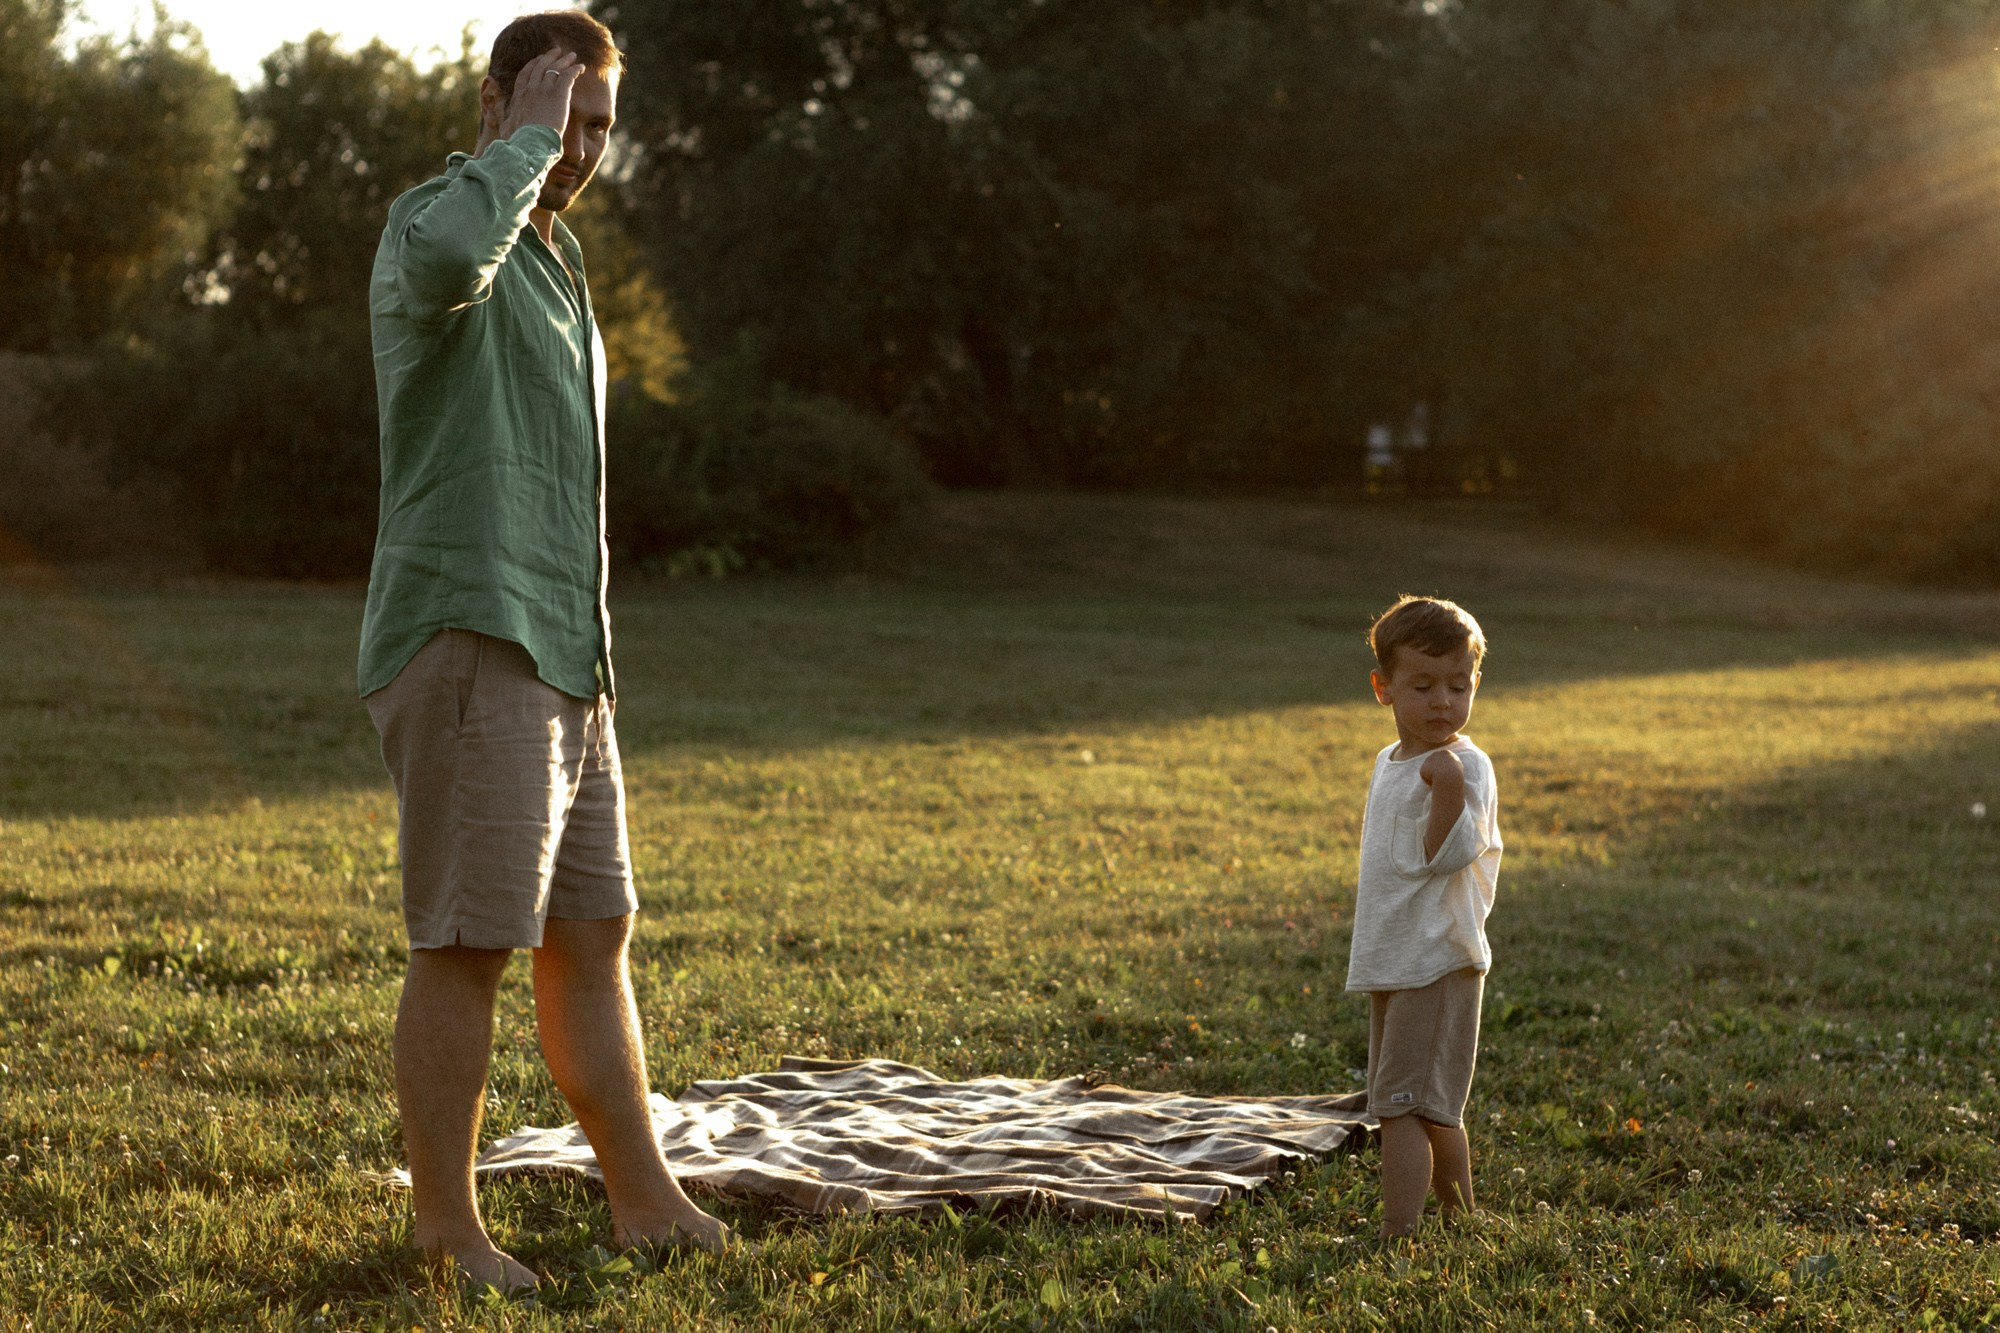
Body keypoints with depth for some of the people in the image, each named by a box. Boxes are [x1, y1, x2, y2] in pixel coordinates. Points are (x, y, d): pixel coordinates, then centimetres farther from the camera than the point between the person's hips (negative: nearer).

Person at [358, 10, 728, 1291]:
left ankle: (646, 1199, 19)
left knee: (593, 933, 12)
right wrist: (525, 138, -19)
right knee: (467, 944, -5)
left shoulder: (558, 261, 22)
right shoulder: (436, 219, -6)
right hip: (468, 644, -9)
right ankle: (447, 1230, 4)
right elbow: (446, 256, -36)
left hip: (561, 657, 9)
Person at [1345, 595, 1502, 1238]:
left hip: (1438, 962, -9)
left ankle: (1398, 1237, -12)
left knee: (1404, 1105, -13)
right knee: (1434, 1111, 17)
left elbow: (1449, 854, -22)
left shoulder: (1465, 766, -13)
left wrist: (1448, 790, -38)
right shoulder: (1391, 762, 14)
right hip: (1392, 962, 9)